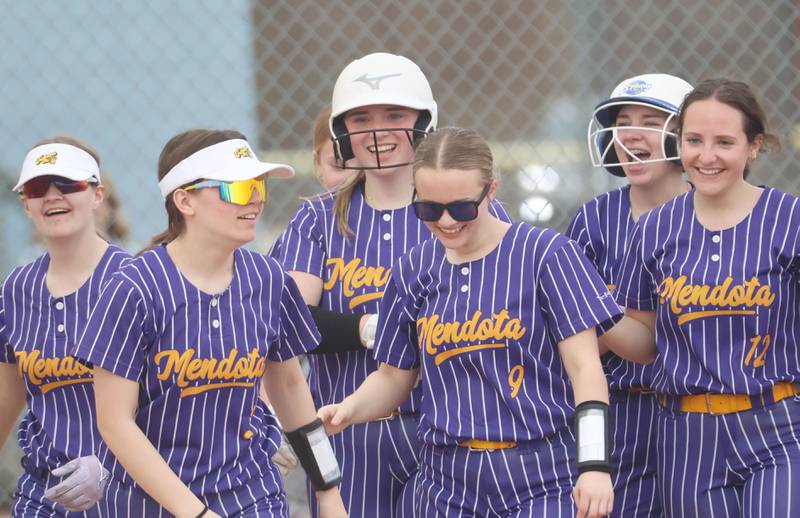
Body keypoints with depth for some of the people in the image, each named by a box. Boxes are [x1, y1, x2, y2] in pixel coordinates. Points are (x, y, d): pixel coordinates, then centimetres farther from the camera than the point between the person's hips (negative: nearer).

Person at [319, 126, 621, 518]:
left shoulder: (545, 254, -4)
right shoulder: (413, 269, 9)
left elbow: (584, 367, -6)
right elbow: (393, 377, 18)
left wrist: (594, 465, -15)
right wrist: (347, 410, -4)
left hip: (543, 480, -4)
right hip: (449, 485, 4)